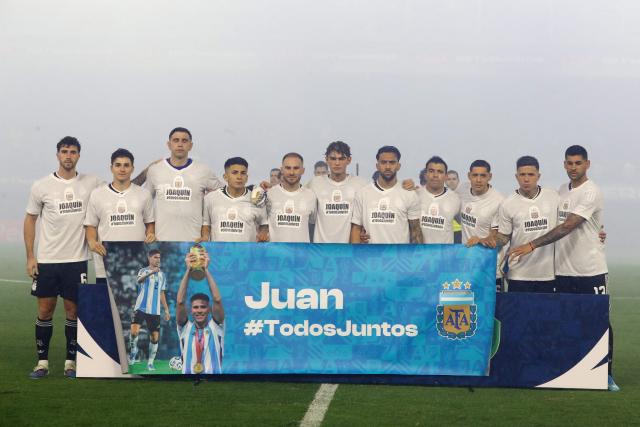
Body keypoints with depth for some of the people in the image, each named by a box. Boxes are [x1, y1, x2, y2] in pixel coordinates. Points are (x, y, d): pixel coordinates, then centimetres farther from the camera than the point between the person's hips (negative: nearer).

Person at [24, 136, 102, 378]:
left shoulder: (91, 184, 0)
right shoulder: (41, 186, -1)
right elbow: (30, 220, 6)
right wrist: (30, 256, 0)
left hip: (77, 259, 0)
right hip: (46, 260, 0)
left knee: (73, 310, 5)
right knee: (45, 310, 4)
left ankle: (71, 362, 15)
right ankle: (42, 362, 13)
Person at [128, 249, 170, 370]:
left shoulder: (162, 275, 13)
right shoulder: (144, 271, -1)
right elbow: (139, 280, -26)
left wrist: (166, 310, 14)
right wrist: (151, 272, -45)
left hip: (155, 311, 4)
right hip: (141, 308, -4)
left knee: (155, 337, 1)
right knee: (134, 331, -20)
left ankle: (150, 363, 12)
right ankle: (133, 352, 6)